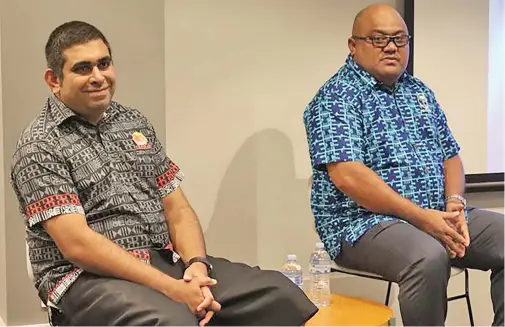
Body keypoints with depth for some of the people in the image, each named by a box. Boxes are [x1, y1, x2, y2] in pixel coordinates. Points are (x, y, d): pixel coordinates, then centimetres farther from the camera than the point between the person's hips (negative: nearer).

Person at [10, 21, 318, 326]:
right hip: (89, 277, -6)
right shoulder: (40, 146, -6)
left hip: (165, 261, 6)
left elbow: (176, 207, 12)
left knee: (280, 294, -12)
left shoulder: (135, 122, 13)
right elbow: (77, 245, -16)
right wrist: (171, 288, -21)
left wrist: (197, 264, -9)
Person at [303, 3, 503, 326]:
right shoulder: (336, 98, -8)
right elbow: (348, 176, -20)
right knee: (429, 258, -35)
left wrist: (454, 204, -5)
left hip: (439, 215, 8)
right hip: (364, 222, -7)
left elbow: (450, 155, 17)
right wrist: (421, 216, -22)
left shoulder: (419, 91, 16)